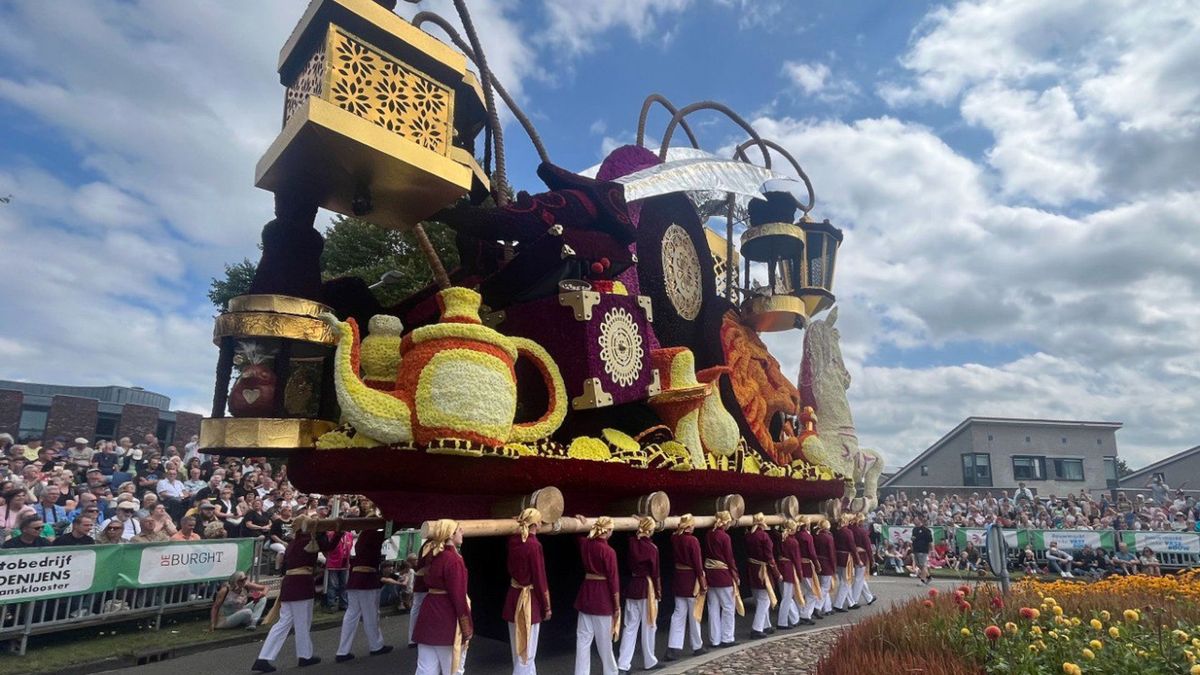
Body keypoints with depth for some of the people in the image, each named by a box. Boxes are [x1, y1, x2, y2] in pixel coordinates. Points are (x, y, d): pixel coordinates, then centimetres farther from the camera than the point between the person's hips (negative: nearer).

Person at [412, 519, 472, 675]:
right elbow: (458, 596, -19)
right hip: (447, 618, -8)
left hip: (430, 613, 8)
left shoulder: (433, 554, 6)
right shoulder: (453, 559, -18)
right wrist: (467, 629, -13)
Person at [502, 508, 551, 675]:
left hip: (513, 596, 7)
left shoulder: (513, 540, -2)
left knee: (519, 648, 22)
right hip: (529, 599, -7)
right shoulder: (534, 545, -21)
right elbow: (539, 579, -17)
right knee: (526, 651, 5)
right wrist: (546, 607, -7)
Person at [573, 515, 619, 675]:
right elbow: (613, 580, -13)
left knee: (583, 639, 9)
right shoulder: (608, 551, -16)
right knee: (604, 641, 10)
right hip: (602, 597, -5)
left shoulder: (585, 544, 0)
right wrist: (617, 606, -7)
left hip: (586, 594, 5)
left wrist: (584, 525, 35)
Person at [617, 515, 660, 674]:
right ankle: (649, 661, 24)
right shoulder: (652, 548, -15)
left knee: (630, 626, 9)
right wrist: (658, 592, 1)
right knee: (648, 626, 11)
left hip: (632, 586, 5)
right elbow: (655, 573, -11)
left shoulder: (631, 543, -3)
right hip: (647, 588, -5)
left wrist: (641, 523, 20)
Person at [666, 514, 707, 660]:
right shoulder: (692, 540, -18)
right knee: (694, 614, 9)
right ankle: (697, 647, 23)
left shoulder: (674, 538, -1)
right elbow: (697, 564, -17)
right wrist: (703, 584, -9)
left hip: (678, 578, 5)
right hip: (691, 579, -5)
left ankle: (673, 647, 7)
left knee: (679, 613, 11)